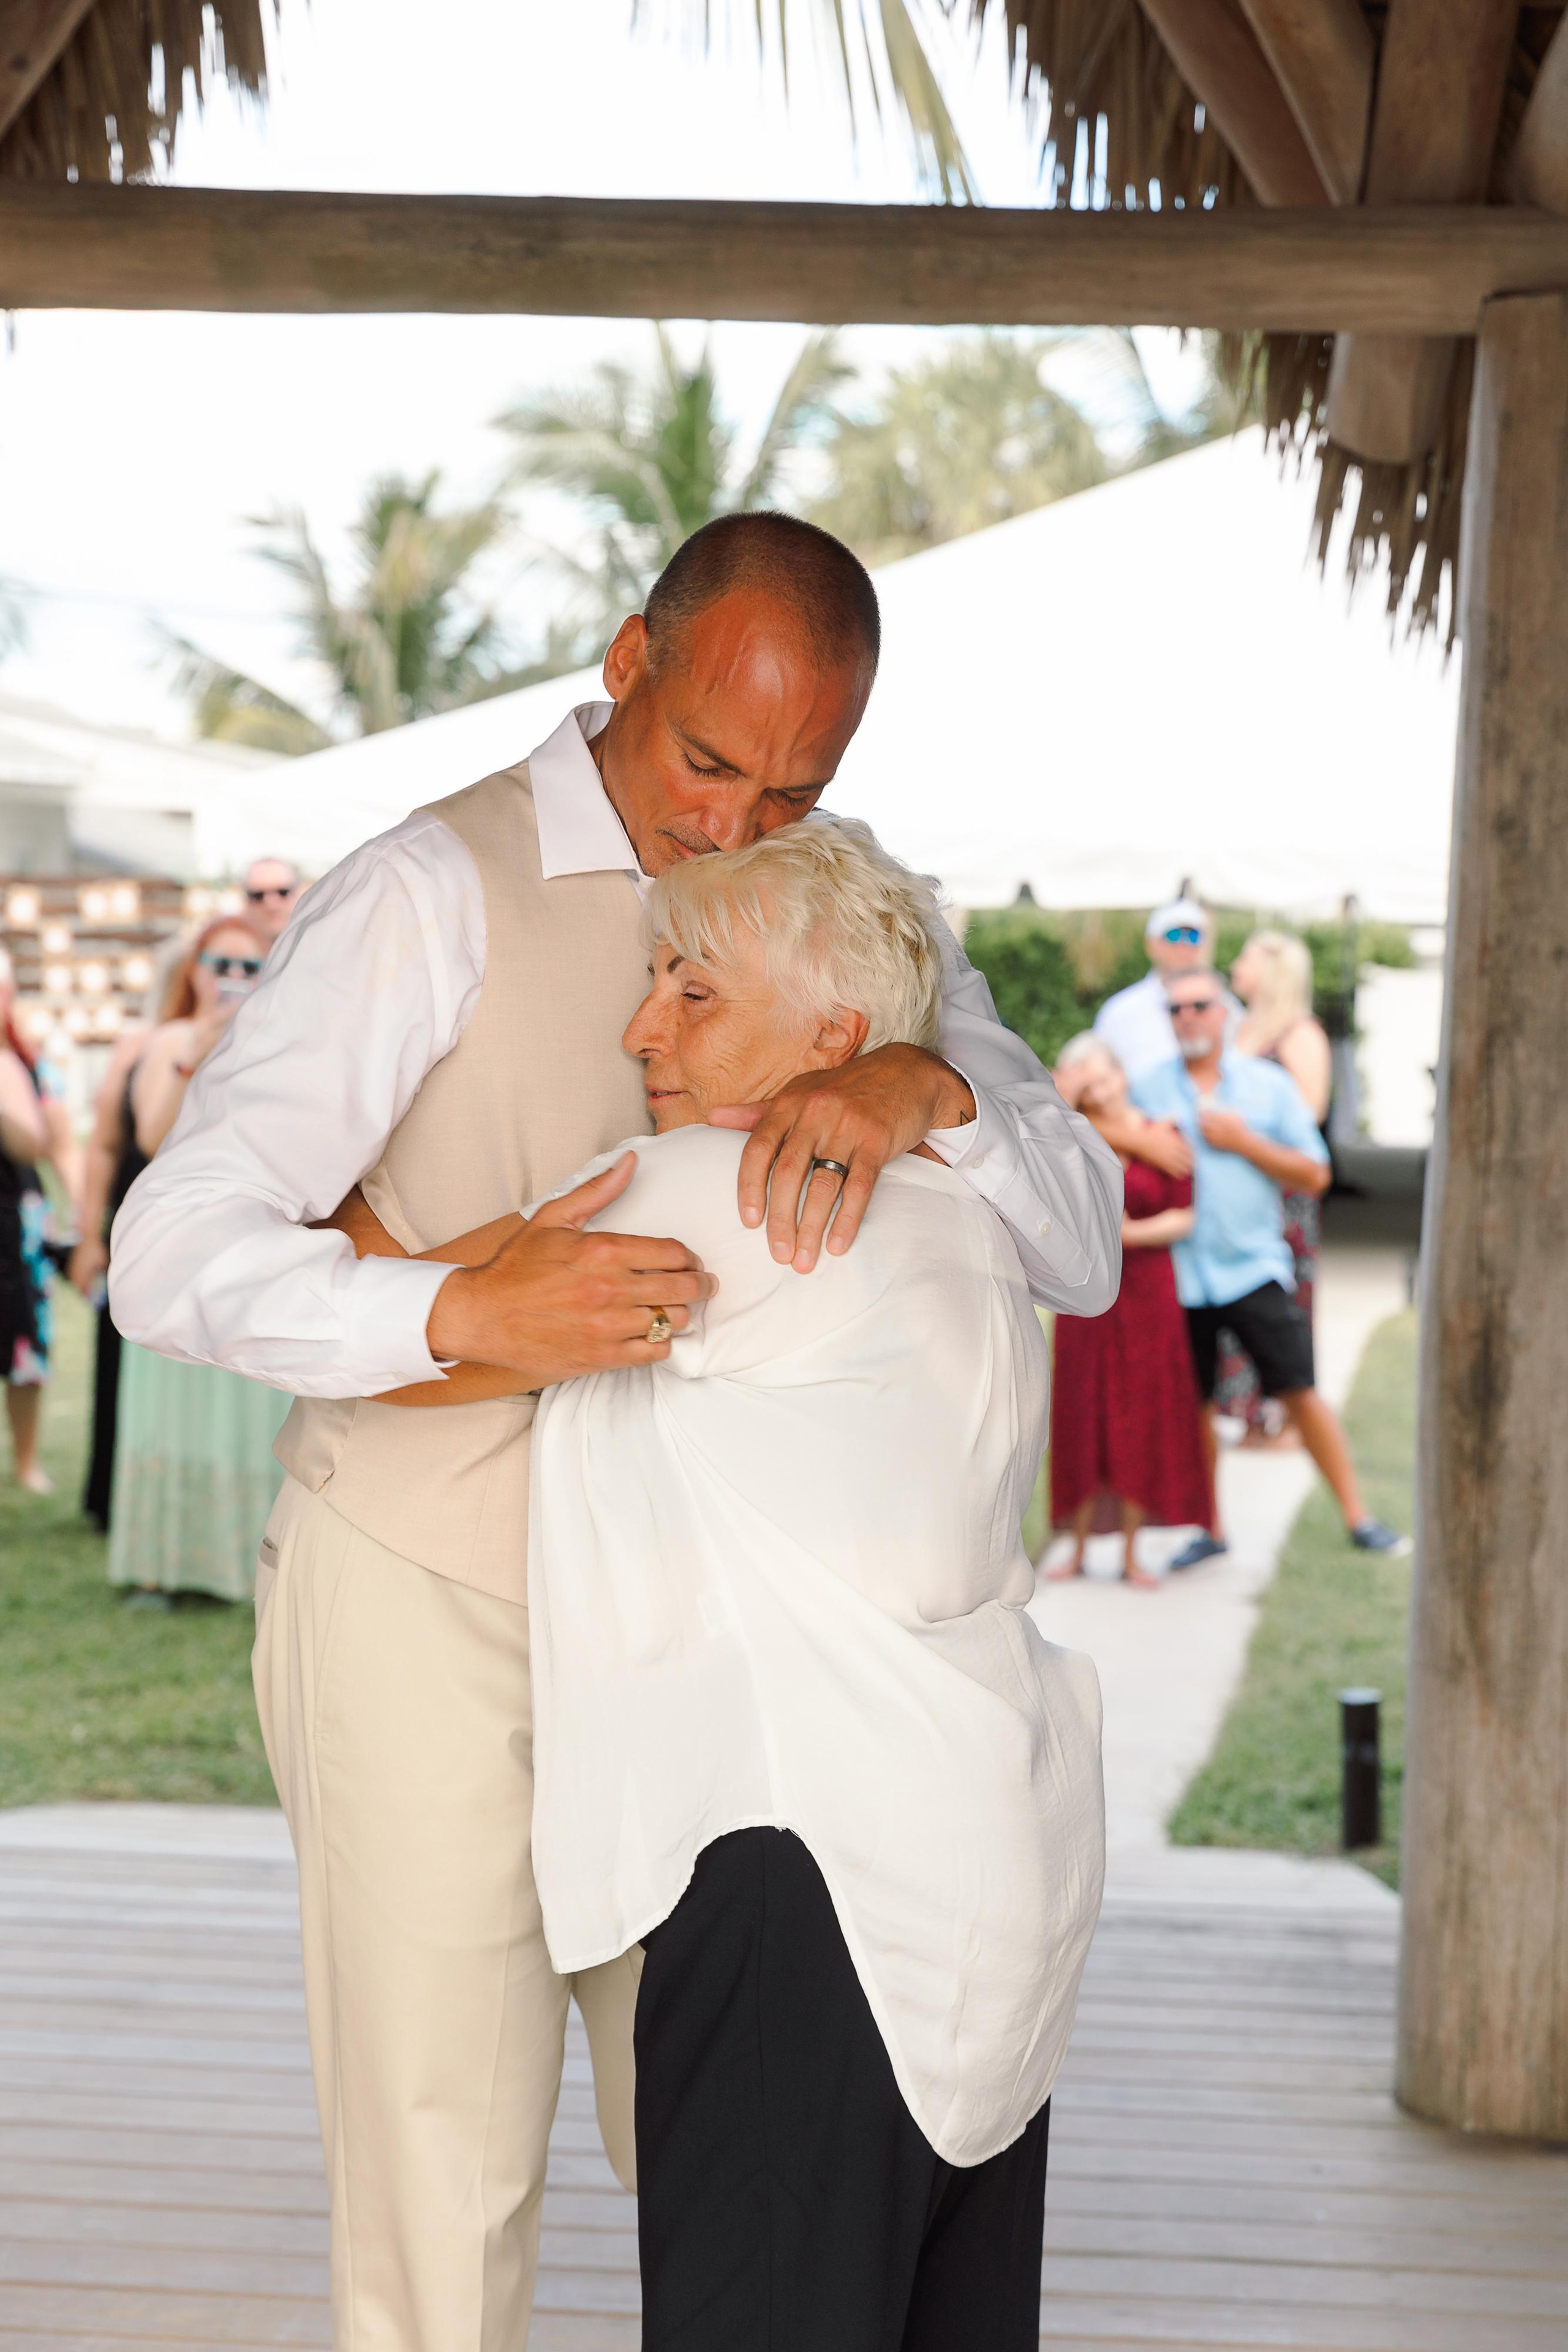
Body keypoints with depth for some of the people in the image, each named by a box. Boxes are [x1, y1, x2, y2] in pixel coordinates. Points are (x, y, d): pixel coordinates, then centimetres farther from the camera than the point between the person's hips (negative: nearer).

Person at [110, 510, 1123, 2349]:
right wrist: (468, 1314, -39)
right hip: (427, 1595, -5)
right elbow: (175, 1254, -21)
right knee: (444, 2191, 0)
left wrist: (926, 1085, -30)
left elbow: (1081, 1249, -8)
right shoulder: (436, 897, -15)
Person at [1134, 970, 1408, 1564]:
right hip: (1177, 1274, 1)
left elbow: (1314, 1176, 3)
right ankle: (1209, 1528, 19)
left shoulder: (1269, 1086, 5)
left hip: (1252, 1265, -1)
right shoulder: (1147, 1091, 6)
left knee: (1301, 1394, -3)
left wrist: (1244, 1141, -9)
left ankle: (1357, 1515, 7)